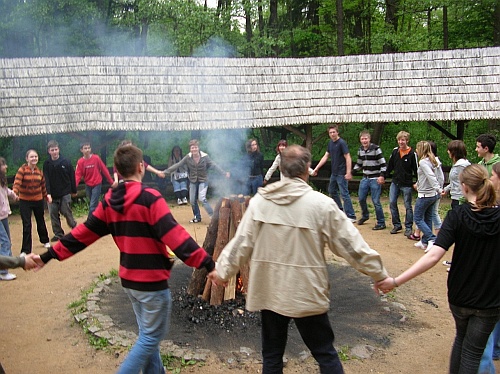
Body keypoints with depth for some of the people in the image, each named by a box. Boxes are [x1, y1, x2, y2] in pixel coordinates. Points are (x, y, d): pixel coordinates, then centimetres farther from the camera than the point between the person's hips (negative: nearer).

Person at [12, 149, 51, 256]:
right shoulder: (22, 170, -12)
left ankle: (45, 241, 43)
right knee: (26, 225, -7)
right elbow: (17, 183, -24)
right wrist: (14, 194, -40)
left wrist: (46, 196, 13)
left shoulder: (39, 171, 3)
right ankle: (25, 250, -1)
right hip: (24, 201, -4)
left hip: (38, 200, 4)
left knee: (40, 221, 19)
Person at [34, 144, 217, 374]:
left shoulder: (109, 201, 2)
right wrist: (207, 264, -27)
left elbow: (84, 233, 4)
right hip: (152, 280, -7)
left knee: (147, 334, 22)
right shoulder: (150, 198, -19)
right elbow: (175, 236, -26)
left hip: (129, 279, 8)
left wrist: (50, 255, 14)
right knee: (152, 336, 8)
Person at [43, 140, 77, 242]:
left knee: (67, 213, -1)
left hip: (65, 193, -2)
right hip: (52, 194, 3)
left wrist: (74, 190, 4)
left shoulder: (66, 162, -4)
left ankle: (74, 227, 22)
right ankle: (58, 234, 15)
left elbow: (72, 177, 1)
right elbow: (46, 179, -4)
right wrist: (48, 193, -14)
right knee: (53, 215, 5)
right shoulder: (46, 164, 0)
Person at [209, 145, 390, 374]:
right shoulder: (322, 204, -12)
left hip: (268, 291, 3)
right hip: (307, 294, -2)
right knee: (325, 353, 13)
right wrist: (379, 274, 4)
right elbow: (350, 244, -7)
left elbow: (242, 242, -2)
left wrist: (223, 270, 12)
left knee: (272, 354, 18)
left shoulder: (260, 201, -4)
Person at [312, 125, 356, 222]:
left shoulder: (342, 143, -14)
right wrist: (316, 168, 11)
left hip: (341, 173, -9)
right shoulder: (330, 143, 9)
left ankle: (351, 216, -5)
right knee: (332, 191, 20)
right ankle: (340, 210, 34)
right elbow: (325, 156, 14)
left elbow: (348, 158, -17)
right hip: (334, 173, 9)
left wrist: (348, 172, -25)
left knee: (344, 194, -9)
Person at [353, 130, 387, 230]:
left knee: (376, 201, -7)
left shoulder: (376, 149, -13)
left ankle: (381, 223, 5)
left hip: (375, 179, -6)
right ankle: (365, 215, 40)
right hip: (365, 178, 6)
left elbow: (383, 164, -13)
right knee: (361, 199, 13)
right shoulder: (360, 150, 6)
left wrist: (381, 176, -25)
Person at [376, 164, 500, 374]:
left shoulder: (457, 217, -17)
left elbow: (434, 255, -29)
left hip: (459, 295, 0)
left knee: (461, 337, 27)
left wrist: (397, 281, -30)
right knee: (473, 351, 11)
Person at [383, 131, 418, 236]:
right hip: (395, 182, 5)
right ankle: (397, 225, 14)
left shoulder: (412, 153, -10)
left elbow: (416, 169, -7)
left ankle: (408, 227, 14)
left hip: (407, 184, -4)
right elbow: (390, 165, 12)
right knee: (392, 203, 1)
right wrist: (384, 176, 9)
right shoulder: (395, 151, 3)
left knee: (408, 206, 5)